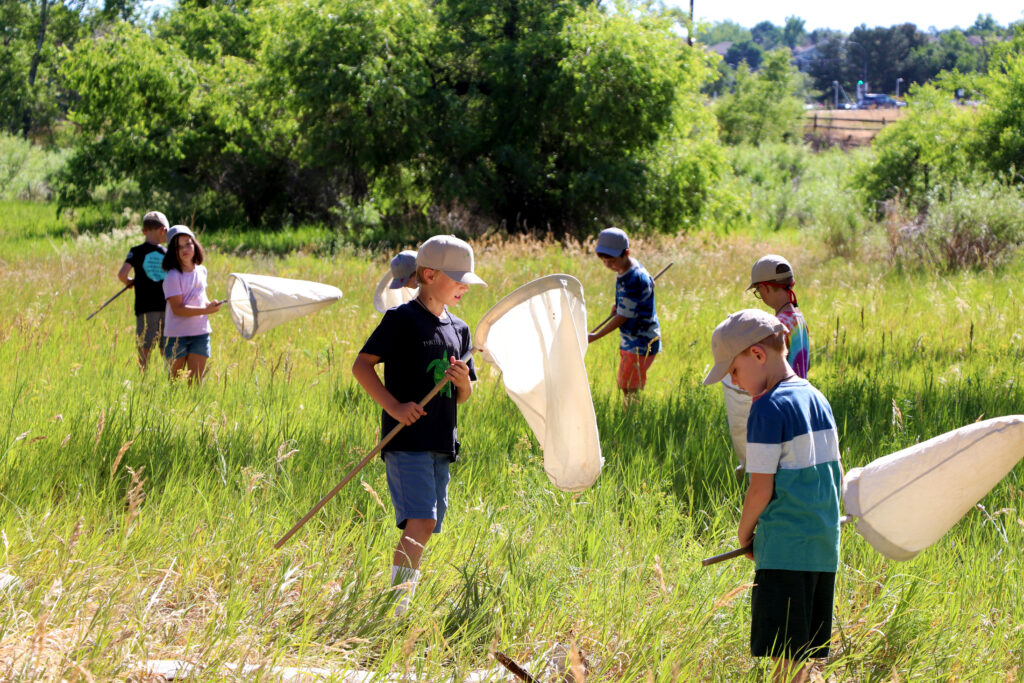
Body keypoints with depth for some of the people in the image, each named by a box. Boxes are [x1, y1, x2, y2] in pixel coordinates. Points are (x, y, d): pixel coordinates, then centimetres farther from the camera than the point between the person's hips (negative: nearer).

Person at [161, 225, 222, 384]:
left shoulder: (201, 271, 8)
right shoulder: (173, 277, -13)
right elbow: (177, 309, -19)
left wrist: (209, 304, 2)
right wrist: (206, 310, -24)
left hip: (200, 333, 5)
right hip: (177, 335, -5)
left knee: (196, 380, 3)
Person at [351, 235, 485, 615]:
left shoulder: (459, 330, 16)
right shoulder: (402, 319, -5)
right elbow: (362, 365, -8)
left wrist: (463, 381, -2)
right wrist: (393, 406, -17)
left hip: (441, 443, 7)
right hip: (406, 440, -7)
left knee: (425, 526, 7)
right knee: (420, 522, -18)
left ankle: (401, 604, 14)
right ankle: (395, 608, -19)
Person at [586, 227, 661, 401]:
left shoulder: (634, 280, -27)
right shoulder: (624, 271, 3)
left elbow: (622, 317, -21)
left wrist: (594, 337, -12)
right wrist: (618, 305, 6)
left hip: (641, 344, -10)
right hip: (630, 341, 10)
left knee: (630, 390, -8)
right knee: (624, 386, 14)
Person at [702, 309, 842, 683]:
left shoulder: (768, 408, -12)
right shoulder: (817, 399, 12)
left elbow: (761, 488, -13)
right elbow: (836, 477, 17)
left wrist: (744, 532, 2)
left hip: (784, 548, -8)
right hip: (824, 544, 8)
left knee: (785, 652, -7)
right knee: (800, 652, 12)